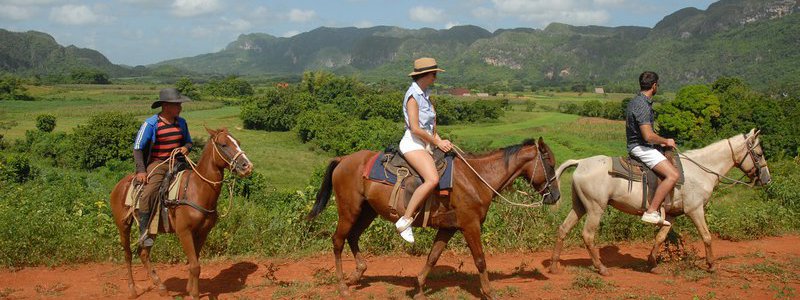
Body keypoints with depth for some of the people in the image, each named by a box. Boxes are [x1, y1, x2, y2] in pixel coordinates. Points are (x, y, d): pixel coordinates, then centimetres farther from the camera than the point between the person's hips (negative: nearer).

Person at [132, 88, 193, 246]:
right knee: (149, 192, -29)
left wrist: (186, 147, -3)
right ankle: (144, 231, -19)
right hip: (156, 163, -6)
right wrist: (141, 170, -16)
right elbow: (137, 148, -7)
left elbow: (188, 142, 23)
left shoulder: (181, 123, 8)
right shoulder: (151, 124, -9)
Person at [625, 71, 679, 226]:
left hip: (636, 145, 11)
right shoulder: (643, 105, -19)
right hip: (641, 148, -11)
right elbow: (648, 136, -25)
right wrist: (666, 141, -9)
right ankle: (651, 212, -21)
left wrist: (661, 142, 20)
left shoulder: (635, 101, 14)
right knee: (673, 175, -21)